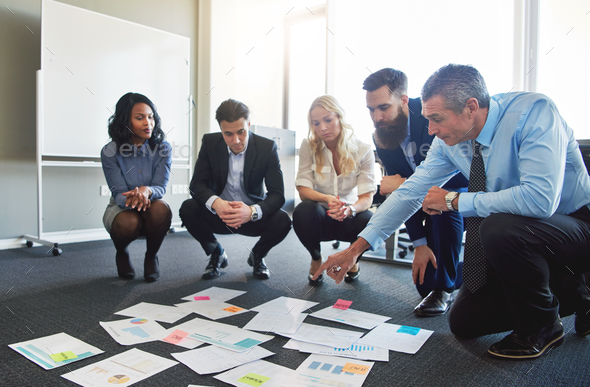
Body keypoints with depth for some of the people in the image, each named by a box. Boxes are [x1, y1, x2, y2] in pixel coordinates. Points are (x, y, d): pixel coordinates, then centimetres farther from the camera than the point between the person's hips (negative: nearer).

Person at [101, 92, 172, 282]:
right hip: (121, 208, -1)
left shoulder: (163, 148, -9)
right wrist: (131, 199, -40)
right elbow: (119, 193, -15)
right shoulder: (110, 152, -12)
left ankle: (151, 257, -4)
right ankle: (121, 254, 5)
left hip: (151, 207, 1)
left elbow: (160, 187, -16)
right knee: (129, 223, -36)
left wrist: (147, 191, -41)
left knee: (160, 209, -35)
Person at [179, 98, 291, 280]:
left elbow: (277, 194, -19)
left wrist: (253, 211, -41)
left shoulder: (267, 147, -15)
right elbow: (196, 184, -14)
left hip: (253, 215, -1)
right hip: (218, 214, 1)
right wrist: (215, 202, -38)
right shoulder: (209, 142, -10)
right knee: (188, 208, -26)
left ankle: (257, 255, 7)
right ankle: (216, 253, 4)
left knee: (282, 221, -29)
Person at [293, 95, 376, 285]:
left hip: (348, 218, 0)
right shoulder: (308, 146, -8)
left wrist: (351, 209, -39)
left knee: (369, 221, -34)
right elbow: (303, 189, -13)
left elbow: (367, 196, -15)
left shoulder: (363, 150, -10)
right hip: (319, 218, 0)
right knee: (303, 210, -35)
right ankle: (316, 259, 0)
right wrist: (327, 199, -35)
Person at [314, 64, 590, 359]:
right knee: (462, 322, 5)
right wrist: (356, 248, -11)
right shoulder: (449, 141, -9)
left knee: (499, 227, -37)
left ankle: (542, 325, -8)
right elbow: (412, 192, -6)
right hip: (517, 237, 6)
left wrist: (454, 201, -29)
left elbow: (540, 198, -40)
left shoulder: (534, 111, -28)